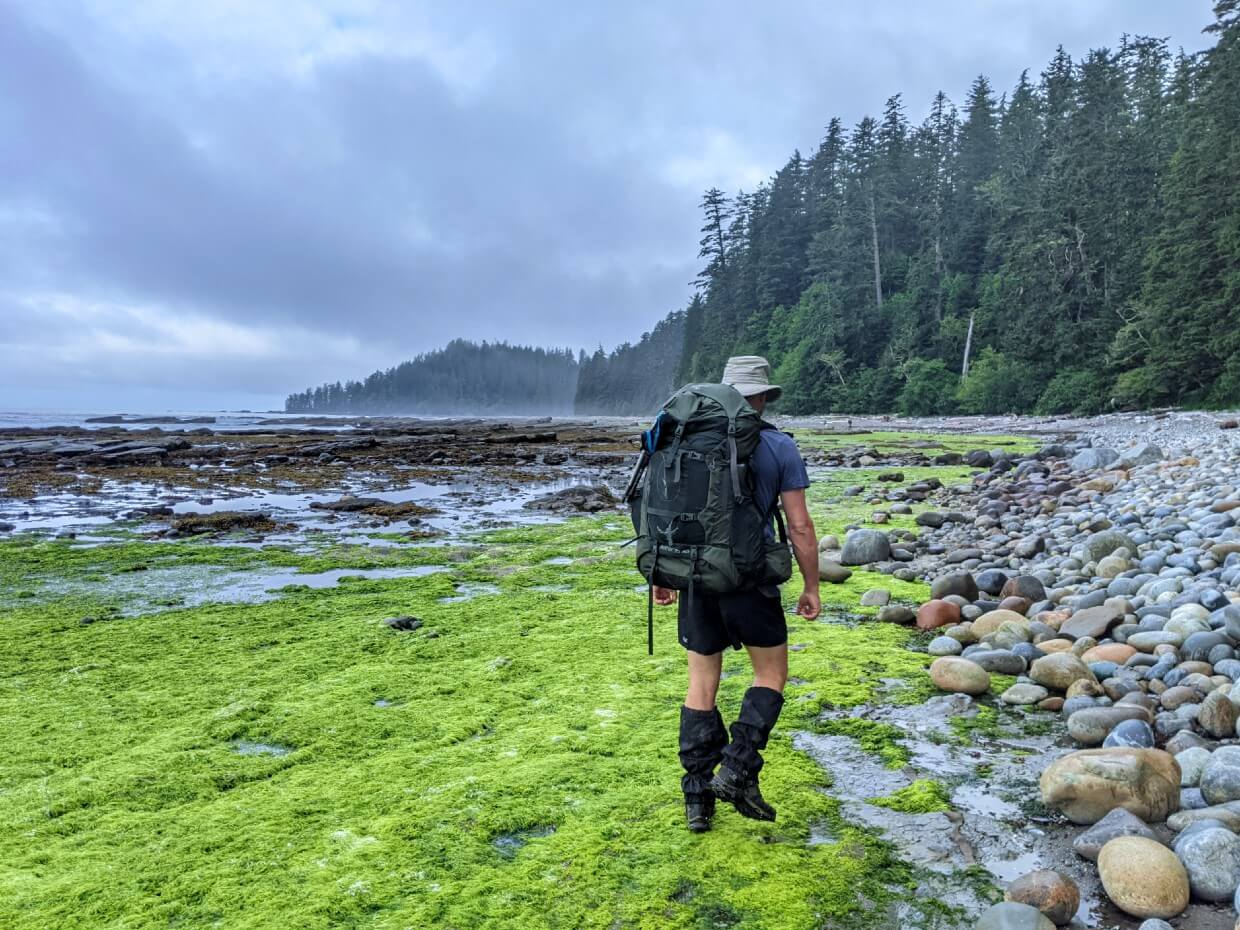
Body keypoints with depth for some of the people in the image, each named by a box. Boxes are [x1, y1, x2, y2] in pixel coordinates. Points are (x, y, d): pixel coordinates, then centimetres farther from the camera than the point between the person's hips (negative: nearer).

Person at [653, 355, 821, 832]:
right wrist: (811, 587, 5)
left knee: (702, 683, 12)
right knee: (772, 674, 16)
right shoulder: (780, 448, -5)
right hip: (750, 581, -3)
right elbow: (799, 526, -5)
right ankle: (737, 770, 4)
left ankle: (698, 796, 16)